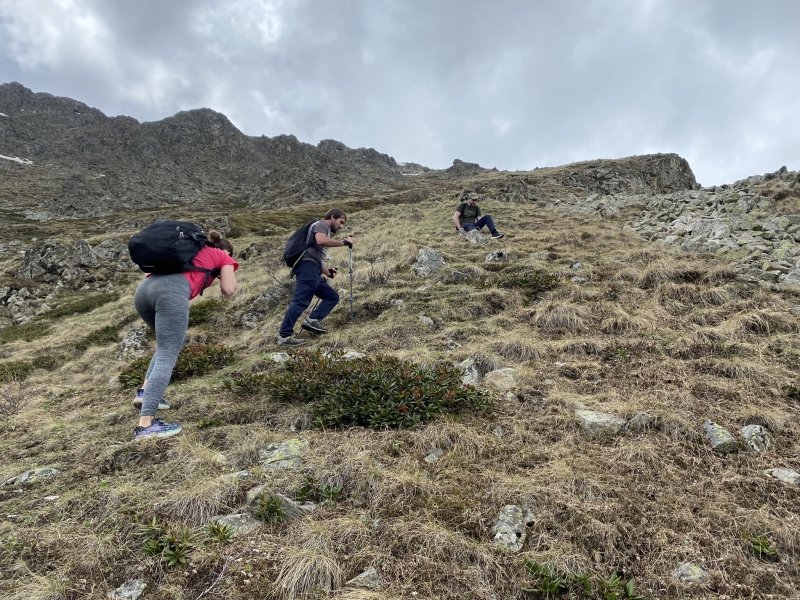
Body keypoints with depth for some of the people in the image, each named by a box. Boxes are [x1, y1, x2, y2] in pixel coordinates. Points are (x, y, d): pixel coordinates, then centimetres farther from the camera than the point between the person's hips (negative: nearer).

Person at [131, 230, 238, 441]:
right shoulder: (224, 257, 25)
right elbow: (228, 290, 16)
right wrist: (227, 274, 35)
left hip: (144, 288, 7)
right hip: (172, 291, -7)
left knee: (170, 343, 27)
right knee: (167, 355, -10)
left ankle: (145, 392, 13)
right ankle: (145, 425, -18)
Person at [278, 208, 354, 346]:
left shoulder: (325, 231, 33)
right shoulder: (321, 224, 7)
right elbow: (321, 240, -17)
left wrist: (327, 271, 19)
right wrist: (344, 242, -9)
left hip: (314, 272, 10)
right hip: (308, 266, -10)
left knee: (332, 296, 10)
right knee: (301, 301, -18)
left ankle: (312, 320, -6)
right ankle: (284, 336, -22)